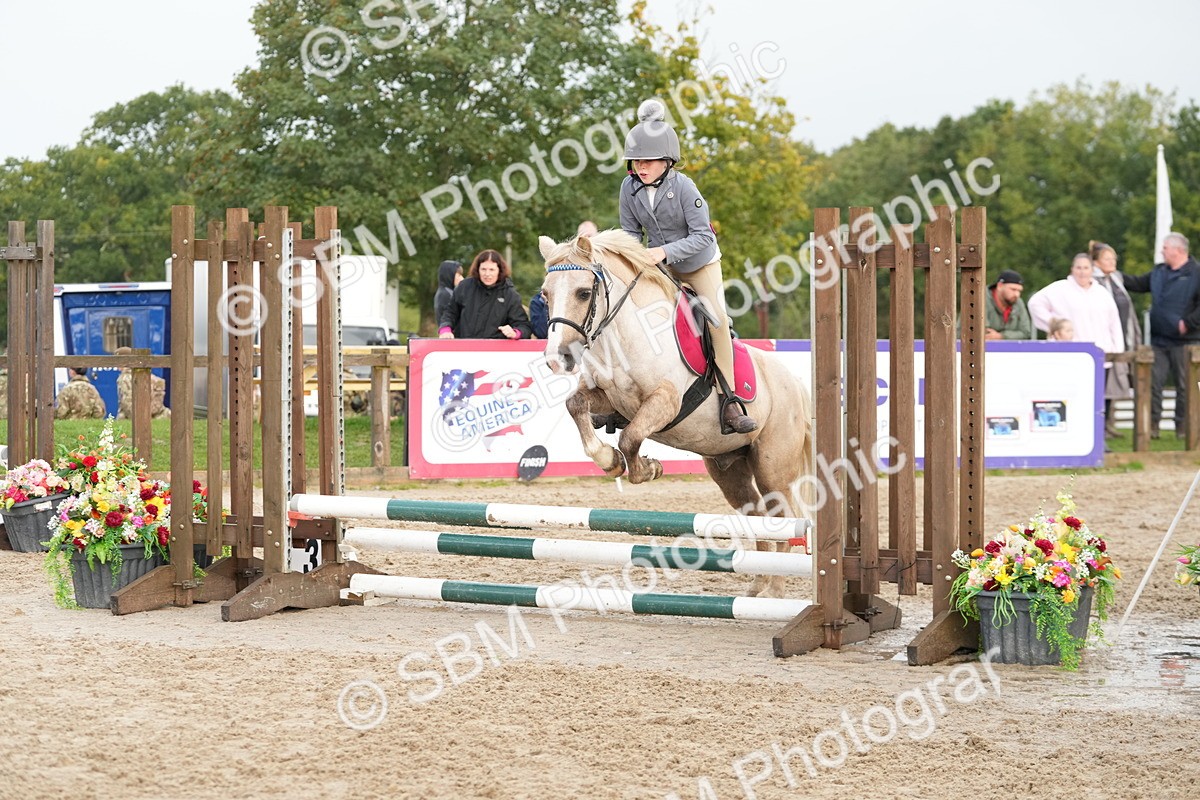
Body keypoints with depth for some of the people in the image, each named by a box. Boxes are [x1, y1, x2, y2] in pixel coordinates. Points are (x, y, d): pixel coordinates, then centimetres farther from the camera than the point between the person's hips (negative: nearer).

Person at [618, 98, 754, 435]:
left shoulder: (683, 187, -27)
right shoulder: (630, 188, -15)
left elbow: (703, 236, -27)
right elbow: (631, 232, -1)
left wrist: (665, 251, -38)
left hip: (700, 263, -4)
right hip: (660, 267, 4)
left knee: (716, 319, -20)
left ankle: (729, 402, -17)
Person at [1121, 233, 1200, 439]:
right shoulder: (1159, 272, 12)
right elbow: (1138, 283, 21)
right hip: (1159, 341, 6)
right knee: (1154, 382, 2)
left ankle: (1182, 426, 13)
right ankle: (1152, 424, 6)